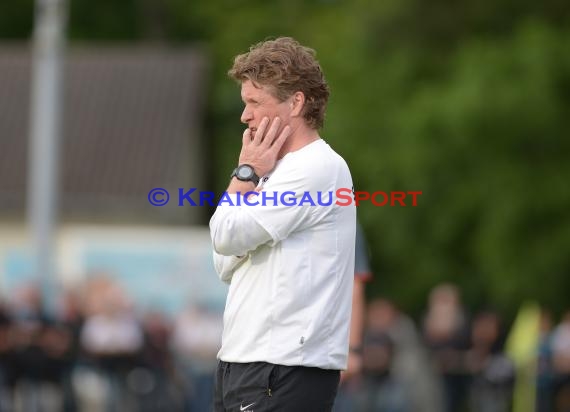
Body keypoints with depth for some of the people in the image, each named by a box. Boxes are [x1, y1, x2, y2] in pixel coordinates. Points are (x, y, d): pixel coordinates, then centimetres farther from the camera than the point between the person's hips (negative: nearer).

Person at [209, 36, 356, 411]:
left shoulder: (317, 168, -11)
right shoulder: (284, 171, 20)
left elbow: (227, 237, -15)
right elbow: (227, 266, 16)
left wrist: (246, 172, 0)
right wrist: (251, 175, 8)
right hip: (243, 361, 10)